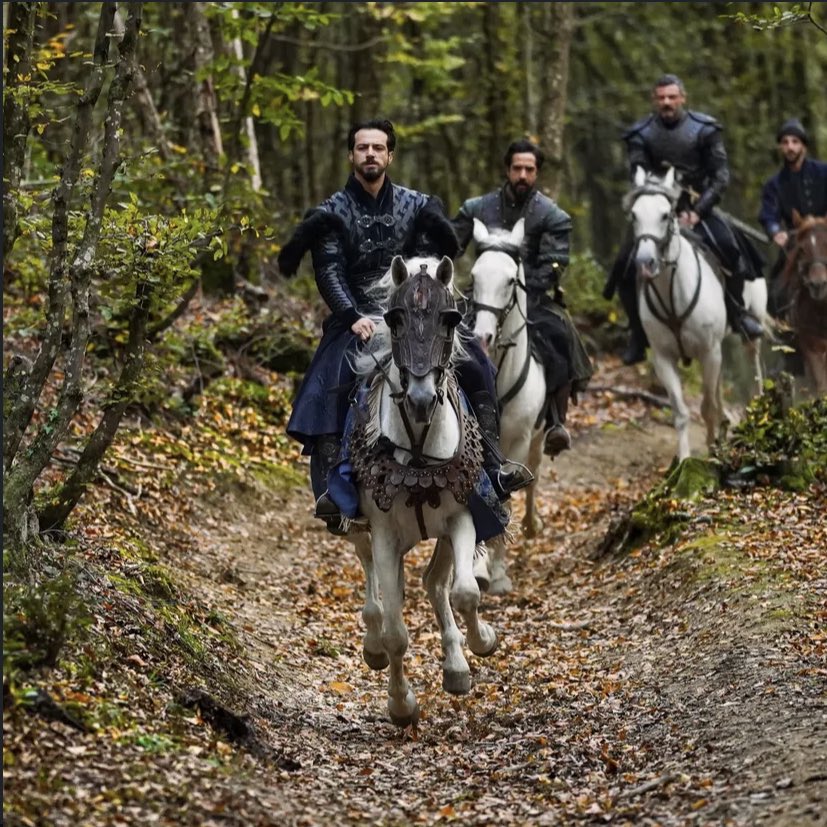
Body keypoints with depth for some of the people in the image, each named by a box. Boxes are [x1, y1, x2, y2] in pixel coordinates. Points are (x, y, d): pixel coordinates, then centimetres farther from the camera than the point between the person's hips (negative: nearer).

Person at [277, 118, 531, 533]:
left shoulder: (416, 206, 11)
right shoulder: (333, 213, 3)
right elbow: (330, 273, -8)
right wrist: (354, 317, -21)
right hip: (357, 321, -2)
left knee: (475, 369, -17)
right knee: (329, 389, -28)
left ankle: (493, 468, -15)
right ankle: (330, 489, -30)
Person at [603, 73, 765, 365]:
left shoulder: (705, 129, -4)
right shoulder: (641, 134, -3)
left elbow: (721, 176, -4)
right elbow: (638, 179, -8)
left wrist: (696, 211, -16)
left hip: (698, 207, -1)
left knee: (732, 247, -26)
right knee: (626, 265, -15)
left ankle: (737, 312, -2)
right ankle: (638, 335, 2)